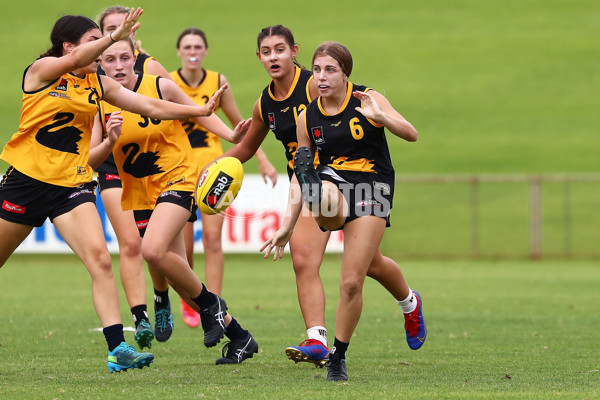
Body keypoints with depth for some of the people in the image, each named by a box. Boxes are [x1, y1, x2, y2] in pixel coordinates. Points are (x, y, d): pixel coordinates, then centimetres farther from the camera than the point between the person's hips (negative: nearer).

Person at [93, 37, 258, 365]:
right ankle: (238, 336, 20)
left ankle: (210, 303, -4)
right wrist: (110, 141, -24)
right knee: (178, 277, 5)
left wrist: (230, 136, -8)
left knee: (153, 250, -29)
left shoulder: (161, 87, -9)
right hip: (139, 193, 5)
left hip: (177, 178, -5)